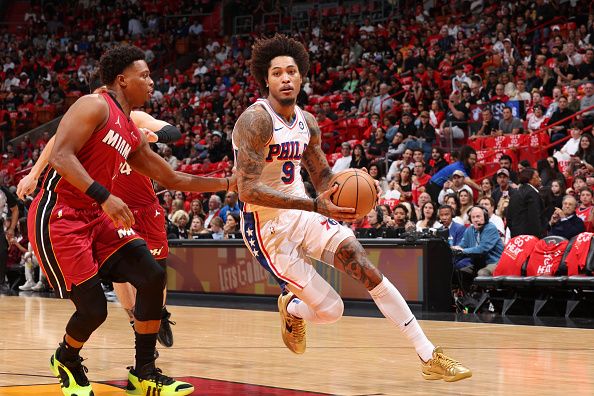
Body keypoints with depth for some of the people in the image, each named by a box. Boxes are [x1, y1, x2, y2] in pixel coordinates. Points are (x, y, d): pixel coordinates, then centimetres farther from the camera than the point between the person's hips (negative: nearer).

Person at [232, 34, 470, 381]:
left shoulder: (307, 122, 5)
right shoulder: (256, 120, -19)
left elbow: (323, 177, 16)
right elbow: (248, 189, -28)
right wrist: (314, 205, -35)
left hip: (303, 214, 6)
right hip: (267, 226, -6)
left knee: (366, 267, -12)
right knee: (330, 310, -8)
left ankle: (429, 356, -10)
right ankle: (291, 310, 30)